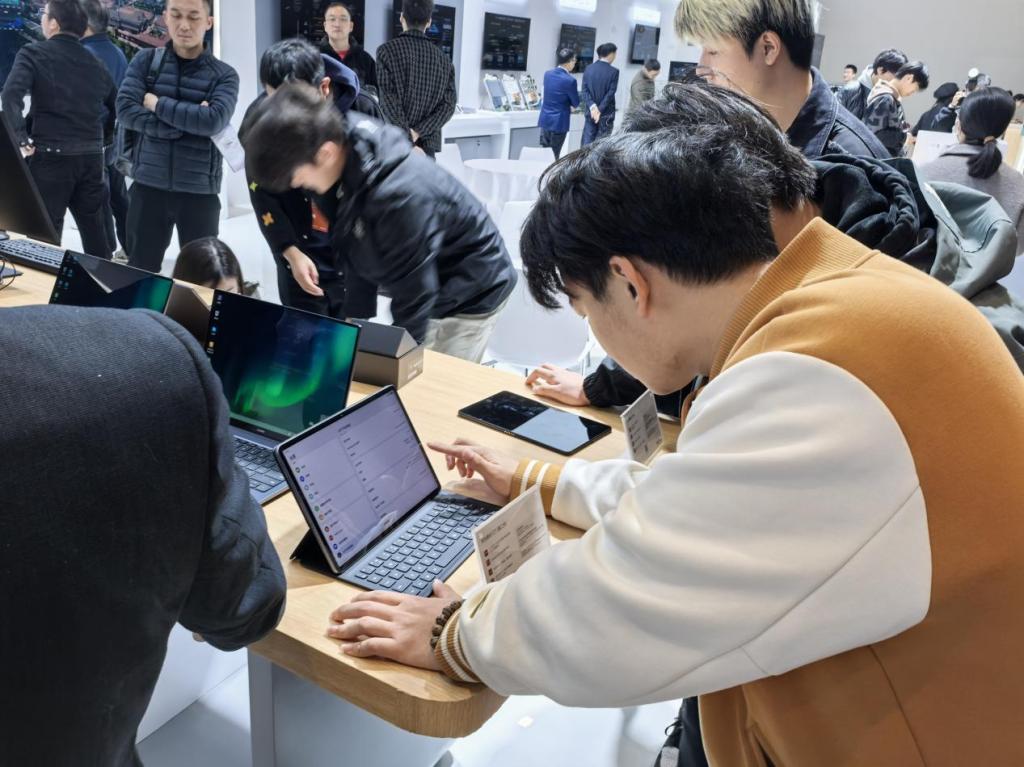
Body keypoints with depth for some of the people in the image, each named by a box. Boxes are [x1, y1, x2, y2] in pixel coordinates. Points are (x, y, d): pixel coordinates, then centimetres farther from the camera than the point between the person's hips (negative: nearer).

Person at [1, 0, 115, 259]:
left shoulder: (33, 54, -3)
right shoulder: (94, 62, 12)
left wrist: (22, 139, -14)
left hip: (52, 155, -5)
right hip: (91, 156, 5)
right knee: (95, 229, 14)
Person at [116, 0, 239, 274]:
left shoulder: (224, 75, 0)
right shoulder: (145, 61, 5)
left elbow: (213, 120, -18)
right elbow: (125, 109, -10)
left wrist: (157, 103, -10)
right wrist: (189, 122, -16)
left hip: (200, 192, -1)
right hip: (149, 187, 1)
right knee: (140, 272, 11)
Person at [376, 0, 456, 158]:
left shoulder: (387, 51, -2)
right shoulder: (444, 59, 9)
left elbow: (388, 100, -12)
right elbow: (448, 105, 1)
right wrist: (418, 132, -7)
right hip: (427, 143, 3)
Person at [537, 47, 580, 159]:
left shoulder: (547, 74, 3)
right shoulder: (570, 80, -18)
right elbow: (576, 103, -7)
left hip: (544, 120, 6)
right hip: (559, 122, -6)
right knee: (554, 156, 2)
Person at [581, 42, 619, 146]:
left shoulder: (588, 69, 2)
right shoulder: (613, 72, -10)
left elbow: (585, 90, -4)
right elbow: (610, 93, -14)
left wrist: (592, 107, -12)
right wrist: (600, 110, -12)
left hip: (590, 112, 4)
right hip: (606, 113, -4)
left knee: (588, 142, 8)